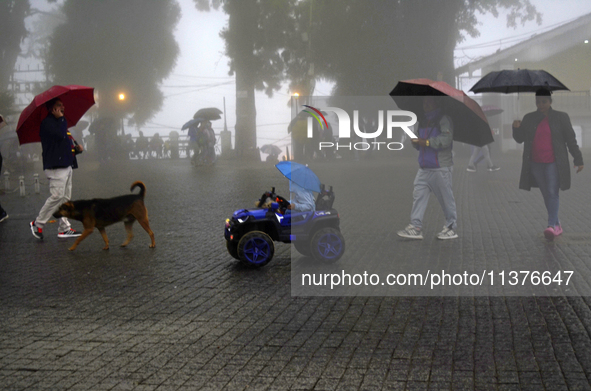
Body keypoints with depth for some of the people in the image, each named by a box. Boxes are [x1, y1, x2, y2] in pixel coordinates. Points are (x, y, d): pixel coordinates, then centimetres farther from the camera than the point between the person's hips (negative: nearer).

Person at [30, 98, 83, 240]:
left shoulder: (58, 122, 21)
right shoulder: (47, 123, -9)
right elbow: (60, 135, -22)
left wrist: (77, 147, 9)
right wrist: (61, 118, -7)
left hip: (66, 165, 10)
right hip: (55, 166, -10)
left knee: (66, 198, 8)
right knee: (57, 196, -14)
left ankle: (64, 228, 10)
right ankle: (37, 223, 0)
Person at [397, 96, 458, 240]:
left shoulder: (443, 119, -6)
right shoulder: (423, 121, 19)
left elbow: (446, 139, -20)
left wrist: (427, 142, -22)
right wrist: (415, 141, 3)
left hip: (440, 167, -7)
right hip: (424, 167, 8)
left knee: (446, 198, 0)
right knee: (419, 194, -1)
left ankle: (451, 228, 10)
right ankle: (416, 227, -2)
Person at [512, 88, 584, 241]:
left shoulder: (561, 117, 0)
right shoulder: (529, 118, 7)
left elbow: (571, 140, 2)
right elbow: (519, 138, 7)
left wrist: (578, 160, 0)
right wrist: (516, 128, -14)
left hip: (554, 164, -3)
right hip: (536, 164, 4)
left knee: (552, 193, -14)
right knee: (546, 195, 9)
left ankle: (551, 226, -18)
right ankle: (557, 225, 20)